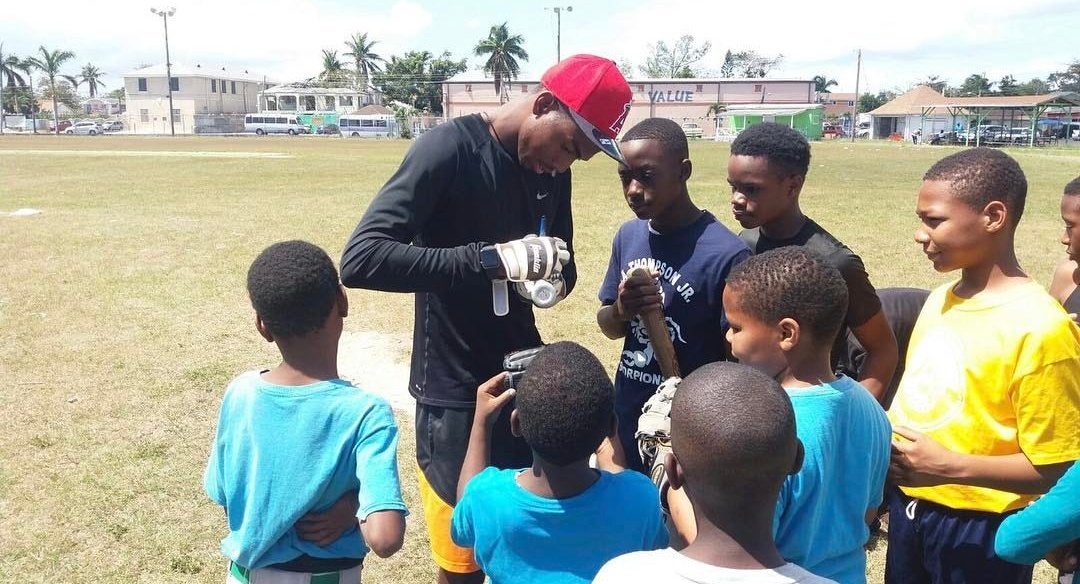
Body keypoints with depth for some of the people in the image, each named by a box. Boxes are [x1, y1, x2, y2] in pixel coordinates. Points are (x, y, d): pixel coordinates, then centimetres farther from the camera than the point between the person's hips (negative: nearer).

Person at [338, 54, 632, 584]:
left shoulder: (551, 172, 3)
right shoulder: (448, 149, -16)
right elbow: (360, 259, -25)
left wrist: (552, 279, -9)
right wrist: (492, 258, -33)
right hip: (454, 394, -6)